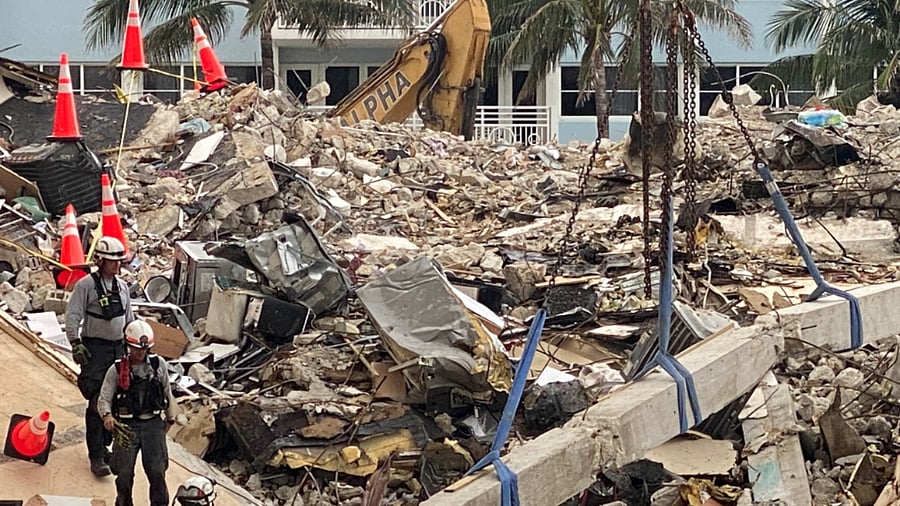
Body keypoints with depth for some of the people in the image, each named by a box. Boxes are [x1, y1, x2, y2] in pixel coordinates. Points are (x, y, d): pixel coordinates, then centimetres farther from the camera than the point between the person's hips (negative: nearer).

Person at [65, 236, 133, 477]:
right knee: (97, 403, -9)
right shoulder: (86, 285, -8)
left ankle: (104, 446, 23)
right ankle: (96, 457, -7)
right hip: (95, 348, -6)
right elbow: (72, 316, -11)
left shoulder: (122, 286, 12)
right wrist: (76, 344, -18)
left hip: (118, 347, 7)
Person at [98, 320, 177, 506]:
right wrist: (107, 415, -29)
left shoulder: (159, 364, 2)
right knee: (124, 473, -2)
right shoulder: (116, 370, -4)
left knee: (157, 471, -6)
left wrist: (170, 418, 21)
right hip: (127, 426, -1)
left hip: (153, 424, 1)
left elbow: (167, 392, 15)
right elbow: (104, 398, -9)